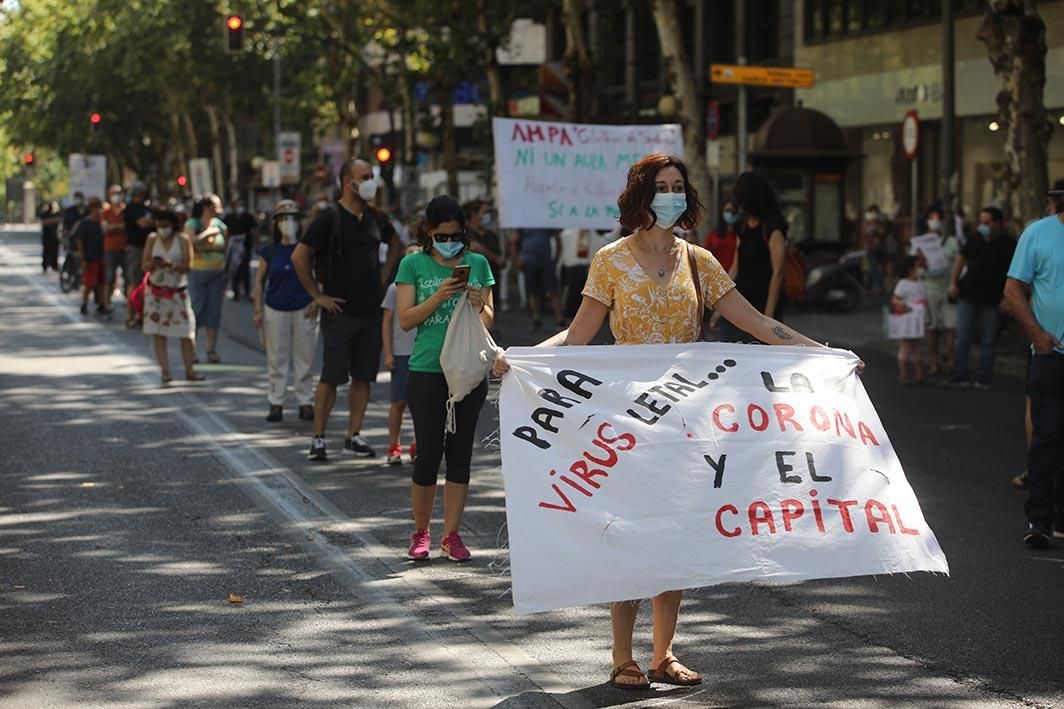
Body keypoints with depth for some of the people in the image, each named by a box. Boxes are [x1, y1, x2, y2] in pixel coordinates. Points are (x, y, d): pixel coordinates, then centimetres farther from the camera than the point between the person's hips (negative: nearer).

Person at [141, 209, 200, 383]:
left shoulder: (182, 240, -4)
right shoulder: (152, 239, 2)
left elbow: (188, 267, -10)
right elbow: (144, 266, 1)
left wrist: (171, 264, -26)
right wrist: (153, 264, -21)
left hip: (178, 292, -1)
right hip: (156, 292, 1)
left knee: (186, 332, -3)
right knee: (157, 332, -6)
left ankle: (190, 370, 5)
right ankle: (165, 370, -4)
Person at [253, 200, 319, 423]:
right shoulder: (269, 251, 2)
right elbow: (259, 280, 8)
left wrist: (316, 302, -4)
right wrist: (258, 310, 3)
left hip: (303, 310, -1)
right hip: (275, 310, 1)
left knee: (304, 359, 3)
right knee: (276, 359, 4)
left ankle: (306, 402, 10)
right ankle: (276, 404, 10)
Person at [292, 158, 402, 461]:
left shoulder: (375, 217, 8)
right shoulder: (331, 217, -10)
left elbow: (395, 245, 27)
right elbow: (299, 257, -12)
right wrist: (317, 295, -10)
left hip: (371, 309, 6)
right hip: (340, 311, -6)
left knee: (363, 376, 7)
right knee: (331, 376, -3)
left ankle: (353, 436, 15)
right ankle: (318, 438, 5)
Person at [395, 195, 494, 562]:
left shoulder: (477, 263, 9)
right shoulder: (413, 264, 3)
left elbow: (489, 321, 10)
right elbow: (406, 319, -3)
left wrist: (479, 305, -12)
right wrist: (438, 297, -17)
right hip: (427, 371, -2)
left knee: (460, 453, 5)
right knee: (428, 452, 0)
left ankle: (451, 534, 11)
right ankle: (420, 533, 14)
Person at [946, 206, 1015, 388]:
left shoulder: (1008, 245, -7)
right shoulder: (976, 238, 4)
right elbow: (961, 258, 12)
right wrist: (953, 282, 1)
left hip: (992, 300, -3)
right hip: (968, 296, 3)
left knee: (987, 341, 6)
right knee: (962, 338, 2)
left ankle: (982, 378, 13)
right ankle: (959, 375, 8)